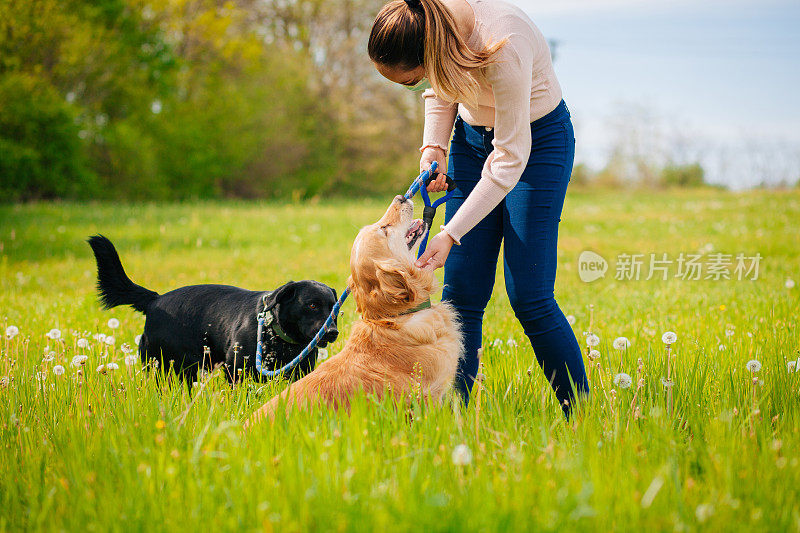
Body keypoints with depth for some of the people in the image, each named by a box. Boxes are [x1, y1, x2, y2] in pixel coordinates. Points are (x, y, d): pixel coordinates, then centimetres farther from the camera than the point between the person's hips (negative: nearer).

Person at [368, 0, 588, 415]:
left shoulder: (503, 48, -37)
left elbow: (510, 157, -28)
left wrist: (450, 235, -28)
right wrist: (433, 148, -9)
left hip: (536, 141, -6)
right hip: (473, 135, 6)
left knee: (529, 297, -11)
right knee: (461, 293, -2)